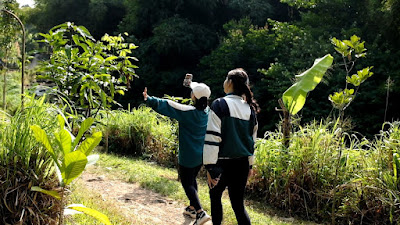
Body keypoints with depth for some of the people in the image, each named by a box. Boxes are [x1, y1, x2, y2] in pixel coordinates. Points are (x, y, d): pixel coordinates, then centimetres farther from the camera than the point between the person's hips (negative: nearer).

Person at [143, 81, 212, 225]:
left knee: (187, 183, 2)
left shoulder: (187, 111, -21)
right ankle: (192, 208, 32)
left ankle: (200, 213, -7)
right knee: (192, 179, 22)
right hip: (201, 154, 7)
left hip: (188, 156, -7)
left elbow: (166, 106, -23)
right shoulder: (207, 111, -3)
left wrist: (148, 100, -23)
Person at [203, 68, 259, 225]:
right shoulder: (250, 108, 7)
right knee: (238, 203, 11)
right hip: (242, 163, 5)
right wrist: (250, 165, 23)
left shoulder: (220, 104, -11)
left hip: (223, 163, -5)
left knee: (215, 195, 19)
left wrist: (210, 168, -12)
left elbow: (213, 138, -15)